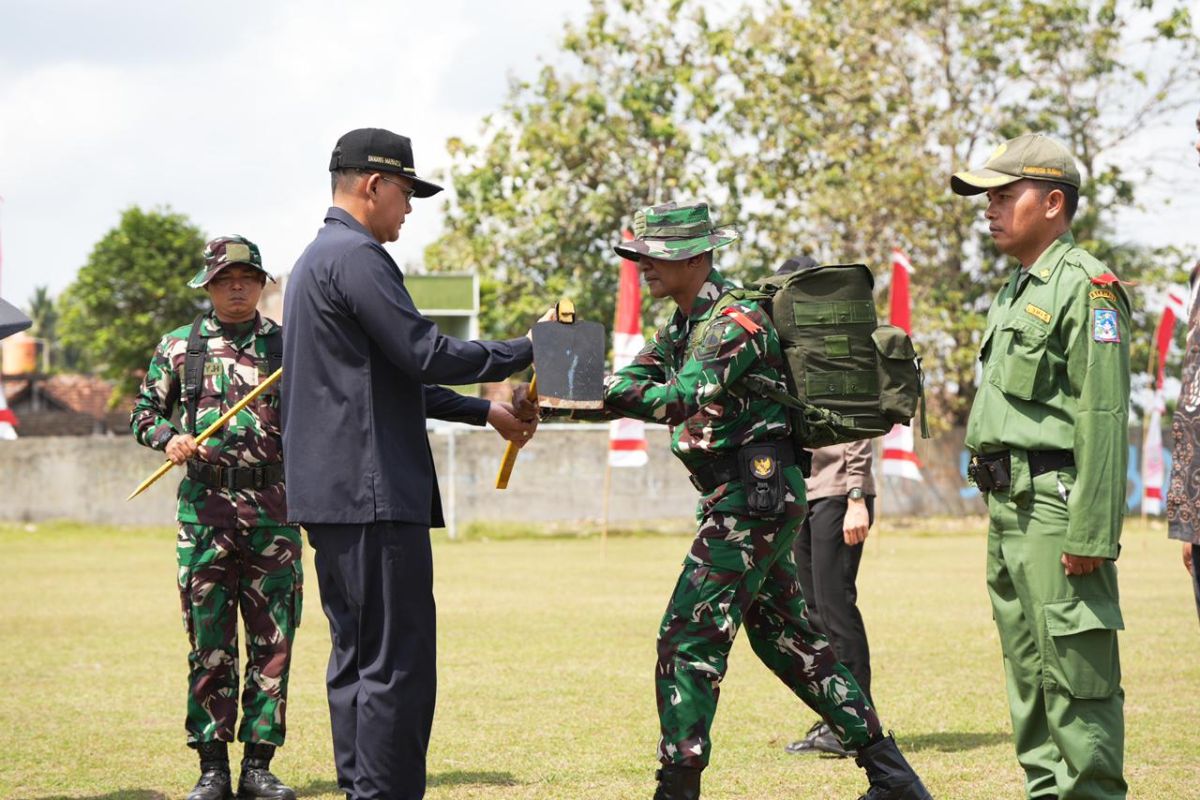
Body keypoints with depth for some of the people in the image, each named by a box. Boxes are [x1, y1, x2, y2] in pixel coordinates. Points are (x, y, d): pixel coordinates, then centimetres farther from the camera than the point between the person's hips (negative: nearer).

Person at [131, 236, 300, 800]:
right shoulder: (179, 347, 8)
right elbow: (144, 410, 14)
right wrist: (168, 438, -6)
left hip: (273, 508, 1)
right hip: (204, 508, 0)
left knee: (273, 641, 1)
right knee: (209, 643, 1)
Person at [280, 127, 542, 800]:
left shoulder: (317, 260, 21)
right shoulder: (358, 257, -12)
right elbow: (426, 355, -17)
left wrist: (486, 411, 20)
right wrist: (527, 350, -6)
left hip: (328, 494, 11)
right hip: (373, 493, -11)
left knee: (358, 659, 13)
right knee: (398, 664, -9)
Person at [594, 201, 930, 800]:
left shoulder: (737, 321, -15)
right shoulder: (682, 326, 15)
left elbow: (680, 398, -29)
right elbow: (632, 385, 8)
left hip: (754, 497, -10)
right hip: (749, 499, 10)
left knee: (688, 638, -9)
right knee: (786, 639, 14)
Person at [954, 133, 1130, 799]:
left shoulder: (1084, 287, -11)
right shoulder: (1016, 289, 19)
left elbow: (1103, 419, -18)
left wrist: (1091, 533, -22)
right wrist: (999, 513, 18)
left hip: (1057, 504, -10)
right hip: (1008, 503, 10)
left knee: (1075, 669, -7)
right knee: (1028, 668, 14)